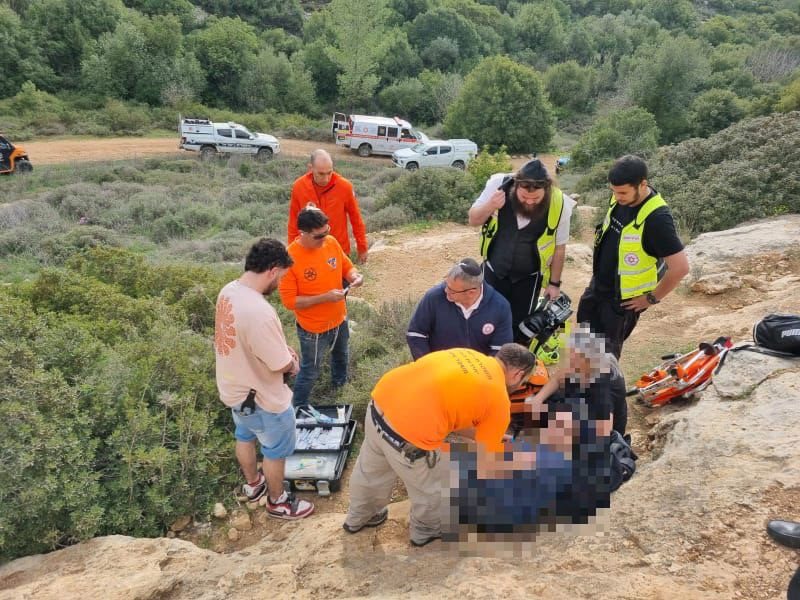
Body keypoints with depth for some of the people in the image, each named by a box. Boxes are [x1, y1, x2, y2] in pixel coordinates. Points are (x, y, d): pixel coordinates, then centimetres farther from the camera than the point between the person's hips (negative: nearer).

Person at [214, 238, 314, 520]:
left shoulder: (228, 291, -10)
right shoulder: (260, 312, -39)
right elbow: (282, 366, -28)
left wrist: (281, 350, 2)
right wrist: (292, 362, -6)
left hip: (234, 388, 9)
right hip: (261, 398, -8)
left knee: (245, 436, 31)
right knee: (275, 450, 17)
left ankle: (253, 484, 56)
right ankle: (277, 502, 40)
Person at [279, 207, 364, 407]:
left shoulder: (332, 242, -12)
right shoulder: (290, 258, -29)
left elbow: (346, 266, 5)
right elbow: (289, 300, -24)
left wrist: (354, 276, -19)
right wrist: (324, 297, -31)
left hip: (339, 319, 6)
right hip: (313, 329, -6)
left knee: (340, 355, 32)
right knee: (310, 372, 12)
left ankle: (340, 382, 61)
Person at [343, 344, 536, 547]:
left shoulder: (466, 355, 19)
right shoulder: (498, 398, 1)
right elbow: (486, 462, 8)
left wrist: (484, 435, 37)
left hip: (380, 402, 8)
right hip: (410, 430, -8)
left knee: (370, 470, 34)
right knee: (433, 487, 24)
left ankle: (357, 518, 60)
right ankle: (426, 531, 51)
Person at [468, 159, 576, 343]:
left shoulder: (559, 204, -20)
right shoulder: (499, 184, -20)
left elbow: (559, 247, -5)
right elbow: (473, 220, -9)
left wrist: (554, 283, 2)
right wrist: (490, 206, -30)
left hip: (528, 277, -1)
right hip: (495, 270, 1)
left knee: (520, 327, 6)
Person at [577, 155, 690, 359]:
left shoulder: (657, 218, -29)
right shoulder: (620, 198, -5)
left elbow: (680, 267, -28)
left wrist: (652, 298, -17)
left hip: (623, 298, -8)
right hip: (597, 285, 8)